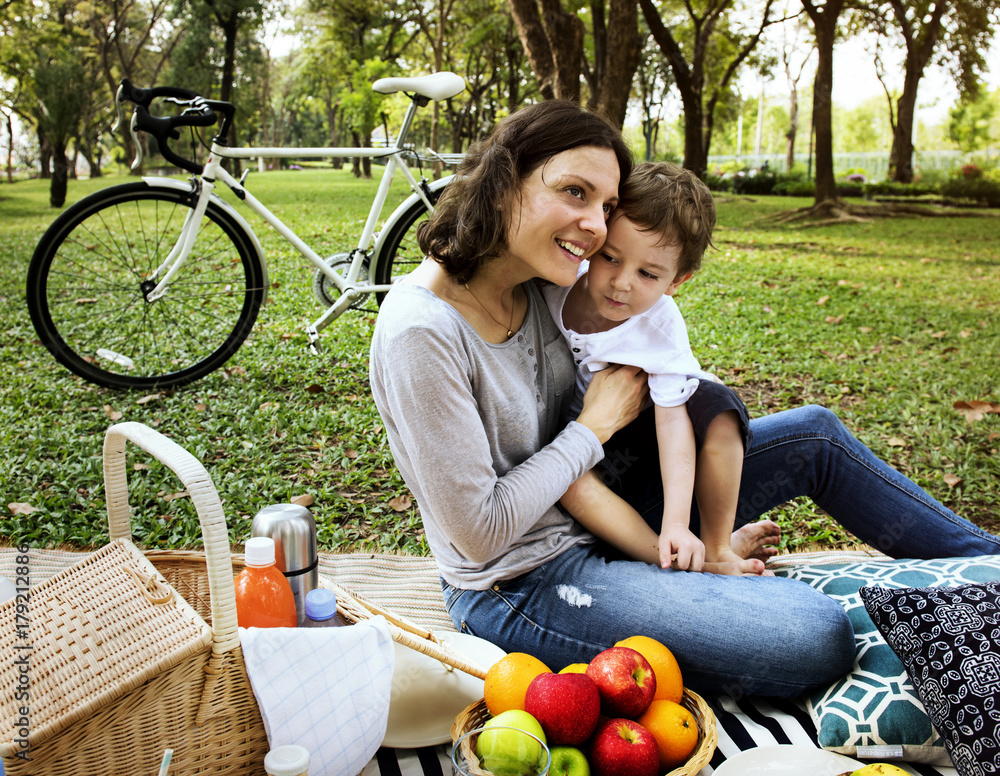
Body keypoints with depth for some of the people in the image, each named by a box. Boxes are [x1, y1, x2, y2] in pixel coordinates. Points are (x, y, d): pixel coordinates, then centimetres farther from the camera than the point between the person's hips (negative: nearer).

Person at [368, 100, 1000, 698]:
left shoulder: (549, 283, -4)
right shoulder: (422, 330, -27)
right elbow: (478, 533, -25)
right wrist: (598, 423, -16)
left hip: (592, 514, 8)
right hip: (520, 585, -8)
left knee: (813, 435, 8)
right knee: (818, 636, -18)